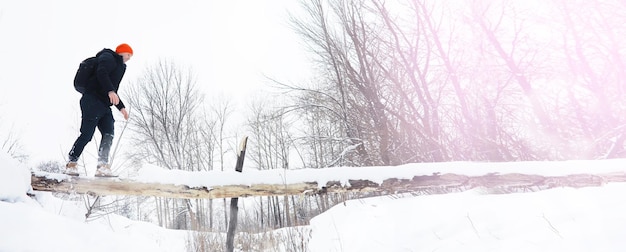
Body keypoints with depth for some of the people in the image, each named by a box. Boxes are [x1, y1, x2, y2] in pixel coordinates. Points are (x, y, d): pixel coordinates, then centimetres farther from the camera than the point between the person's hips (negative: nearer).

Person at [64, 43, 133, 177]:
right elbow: (101, 73, -18)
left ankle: (102, 167, -6)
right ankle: (71, 164, 0)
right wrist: (110, 90, -32)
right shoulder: (107, 57, 4)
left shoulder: (119, 67, 30)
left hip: (104, 105, 9)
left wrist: (121, 107, 24)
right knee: (87, 134, -12)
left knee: (108, 135, -4)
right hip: (92, 101, -9)